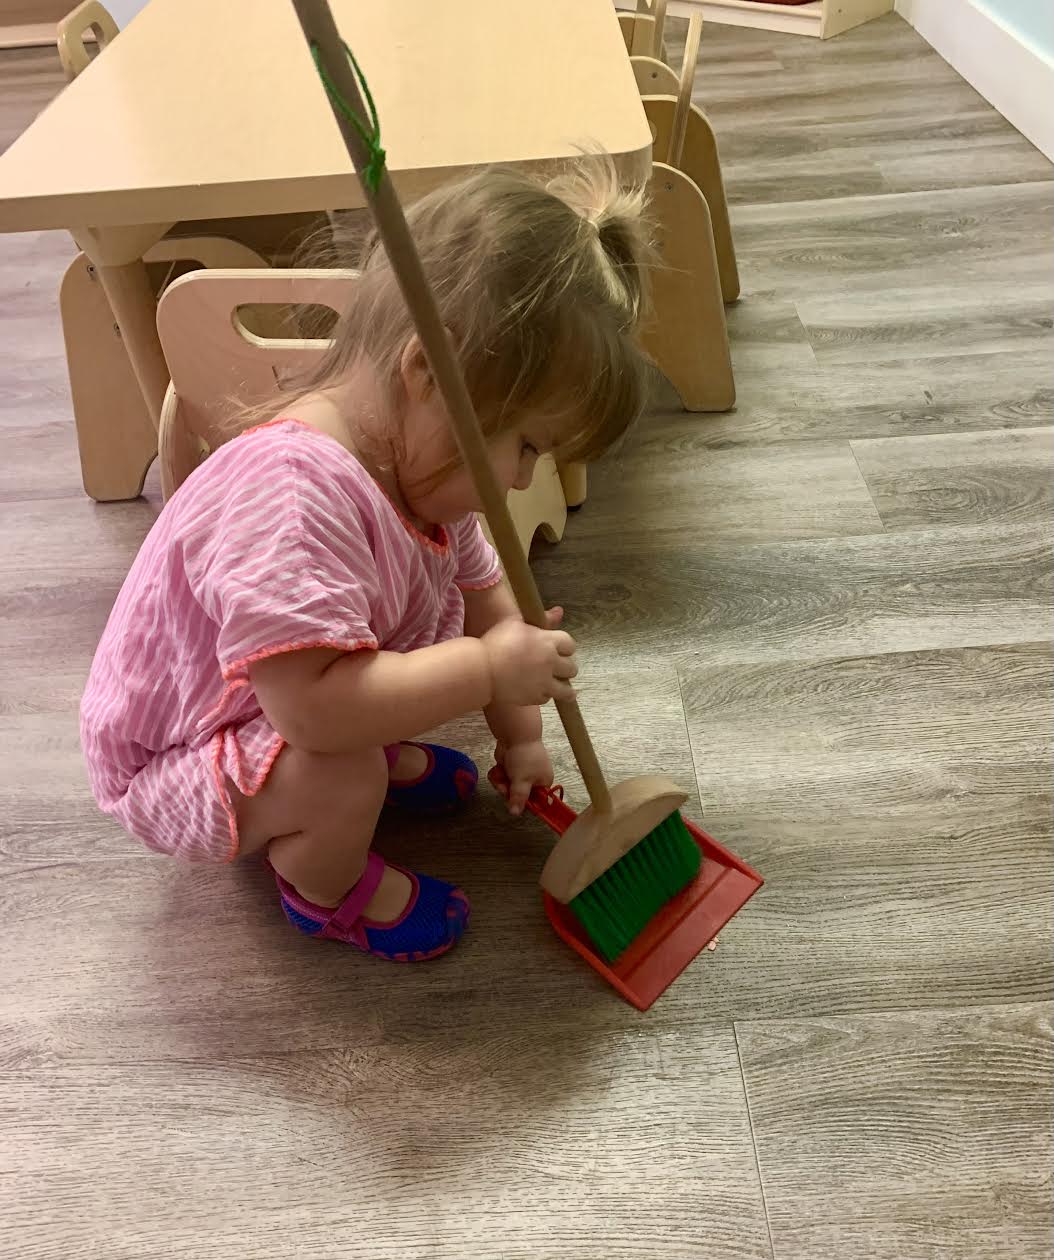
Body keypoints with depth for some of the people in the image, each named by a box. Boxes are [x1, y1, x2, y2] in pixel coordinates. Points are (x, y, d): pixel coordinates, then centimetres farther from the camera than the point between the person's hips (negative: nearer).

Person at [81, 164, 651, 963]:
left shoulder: (413, 455, -9)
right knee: (340, 780, -34)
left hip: (275, 726, 8)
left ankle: (376, 757, 20)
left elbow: (483, 597, 2)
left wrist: (519, 735, 5)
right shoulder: (294, 493, -40)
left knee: (450, 623, -1)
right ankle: (326, 891, 1)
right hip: (170, 768, -7)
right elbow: (314, 702, -46)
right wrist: (490, 668, -37)